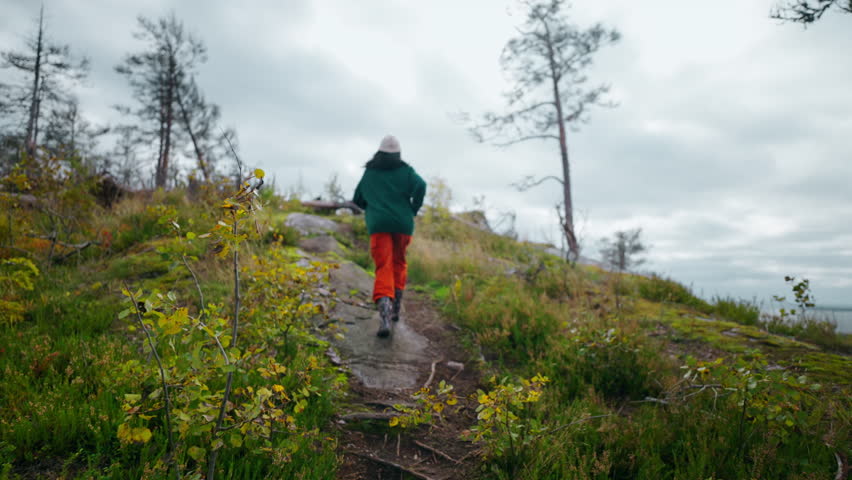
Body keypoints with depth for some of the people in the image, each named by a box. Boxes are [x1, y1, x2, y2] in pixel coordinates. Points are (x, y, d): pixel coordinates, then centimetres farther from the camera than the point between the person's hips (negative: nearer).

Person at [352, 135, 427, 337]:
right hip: (403, 224, 0)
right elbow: (420, 186, -11)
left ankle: (384, 314, -27)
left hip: (378, 224, 0)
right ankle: (396, 308, 21)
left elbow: (358, 200, 18)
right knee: (399, 262, 21)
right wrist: (413, 210, 2)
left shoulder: (369, 172, 13)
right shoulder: (405, 170, 6)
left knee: (384, 268, -6)